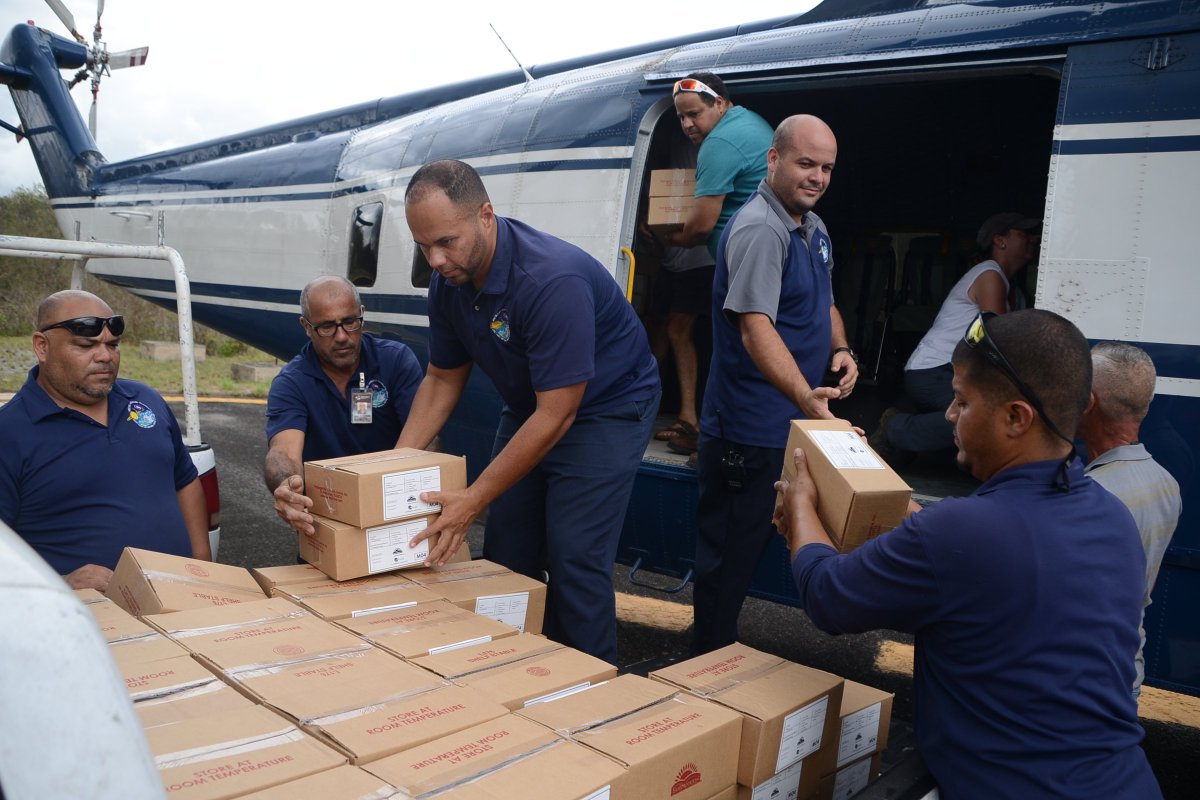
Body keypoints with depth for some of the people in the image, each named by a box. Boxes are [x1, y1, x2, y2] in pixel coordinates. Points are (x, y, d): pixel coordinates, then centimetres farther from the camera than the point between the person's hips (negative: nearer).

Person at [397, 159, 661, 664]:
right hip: (528, 409, 7)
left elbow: (556, 414, -31)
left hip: (605, 410, -7)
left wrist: (474, 500, -28)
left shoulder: (552, 279, -34)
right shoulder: (449, 282, -9)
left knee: (574, 560, -12)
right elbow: (443, 380, 5)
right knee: (505, 556, 5)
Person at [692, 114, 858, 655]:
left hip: (789, 423, 10)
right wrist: (807, 397, -39)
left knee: (749, 544, 20)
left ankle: (719, 652, 35)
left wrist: (840, 348, 5)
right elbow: (755, 326, -28)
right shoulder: (760, 229, -18)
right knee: (728, 550, 1)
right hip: (748, 429, -10)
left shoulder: (814, 228, 14)